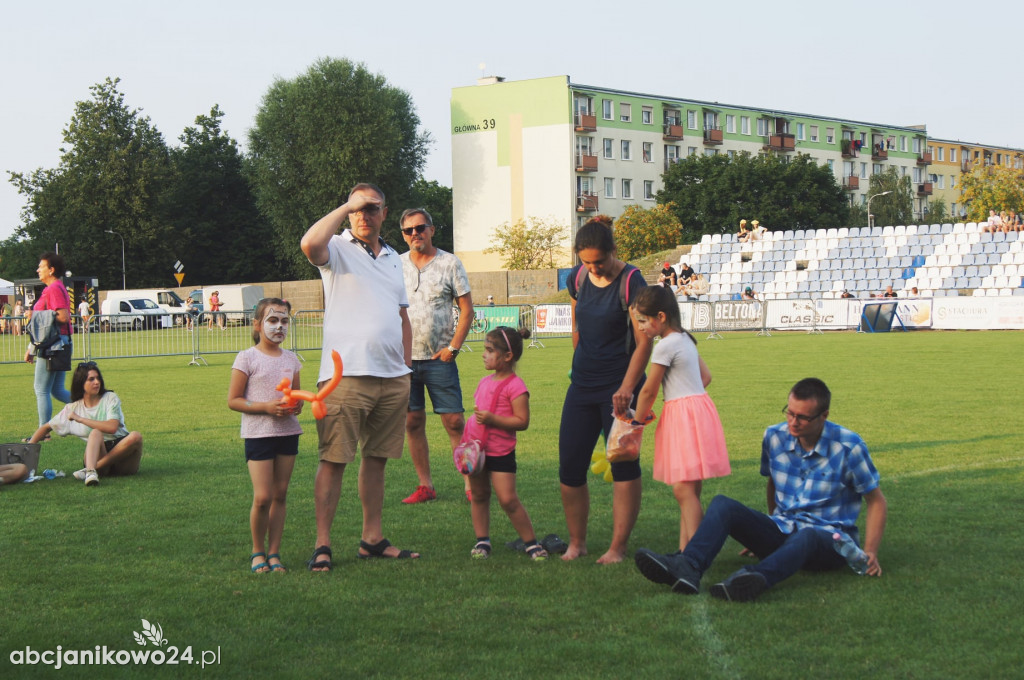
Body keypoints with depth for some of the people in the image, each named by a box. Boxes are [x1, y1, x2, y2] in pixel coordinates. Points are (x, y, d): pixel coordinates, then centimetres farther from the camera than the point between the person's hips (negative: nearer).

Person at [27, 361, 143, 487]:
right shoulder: (73, 408, 10)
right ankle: (91, 472, -53)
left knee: (136, 436, -33)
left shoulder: (110, 398, 2)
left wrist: (80, 419, -12)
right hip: (98, 453, 0)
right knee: (96, 433, -29)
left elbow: (112, 427, -15)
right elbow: (46, 427, 22)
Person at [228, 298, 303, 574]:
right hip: (258, 433, -5)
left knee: (280, 495, 6)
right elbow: (233, 400, -6)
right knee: (262, 497, -8)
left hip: (288, 432, 5)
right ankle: (258, 551, 10)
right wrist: (267, 407, -18)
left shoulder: (290, 359, 10)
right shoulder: (247, 358, -5)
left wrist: (296, 405, -3)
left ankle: (274, 552, 14)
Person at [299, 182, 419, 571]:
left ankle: (372, 539, 17)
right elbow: (310, 244, -25)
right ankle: (322, 545, -4)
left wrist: (406, 368, 19)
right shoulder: (337, 250, 1)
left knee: (376, 459, 11)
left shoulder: (392, 258, 20)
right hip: (347, 375, -6)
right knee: (333, 460, -6)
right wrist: (345, 208, -15)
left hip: (392, 378, 6)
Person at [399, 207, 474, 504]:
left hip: (439, 357, -3)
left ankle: (470, 484, 1)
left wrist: (453, 347, -7)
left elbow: (466, 309, 1)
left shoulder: (449, 263, 1)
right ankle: (425, 486, 12)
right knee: (413, 423, 4)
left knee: (454, 421, -5)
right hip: (404, 358, 3)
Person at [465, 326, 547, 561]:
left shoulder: (515, 386, -14)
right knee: (479, 495, 11)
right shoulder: (485, 382, 11)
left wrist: (492, 419, -25)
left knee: (508, 500, -8)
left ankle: (531, 542, 2)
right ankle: (482, 541, 21)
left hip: (500, 452, -7)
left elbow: (522, 421, -18)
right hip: (476, 449, 7)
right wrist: (467, 440, 14)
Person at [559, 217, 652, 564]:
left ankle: (617, 548, 5)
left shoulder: (631, 282, -12)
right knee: (569, 467, 3)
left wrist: (626, 387, -25)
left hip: (618, 384, -6)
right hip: (582, 385, 6)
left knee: (624, 464, -2)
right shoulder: (578, 278, 4)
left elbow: (644, 340, -16)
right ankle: (576, 542, 18)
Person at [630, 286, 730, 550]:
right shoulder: (685, 340, 15)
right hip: (698, 407, 10)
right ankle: (685, 549, 7)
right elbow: (706, 376, 25)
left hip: (685, 416, -10)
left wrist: (636, 421, 6)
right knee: (687, 489, 7)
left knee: (683, 488, -14)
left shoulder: (665, 347, -12)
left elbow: (649, 391, -6)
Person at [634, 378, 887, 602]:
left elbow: (876, 501, -3)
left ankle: (756, 578, -72)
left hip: (829, 537, -4)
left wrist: (870, 552, -13)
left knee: (807, 538, -42)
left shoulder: (848, 447, -10)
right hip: (782, 531, 5)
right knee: (722, 505, -18)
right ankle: (687, 568, -45)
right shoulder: (775, 437, 2)